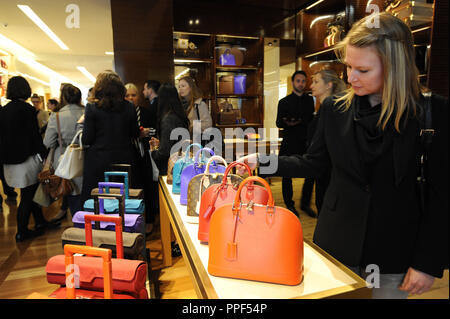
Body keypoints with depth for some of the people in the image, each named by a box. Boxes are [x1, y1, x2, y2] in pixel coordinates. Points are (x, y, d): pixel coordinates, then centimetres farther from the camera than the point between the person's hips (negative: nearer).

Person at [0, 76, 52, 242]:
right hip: (26, 158, -7)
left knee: (30, 192, 18)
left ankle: (40, 222, 30)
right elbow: (35, 135, -15)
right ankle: (22, 233, 12)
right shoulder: (27, 109, -12)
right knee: (27, 196, 4)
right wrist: (44, 154, -8)